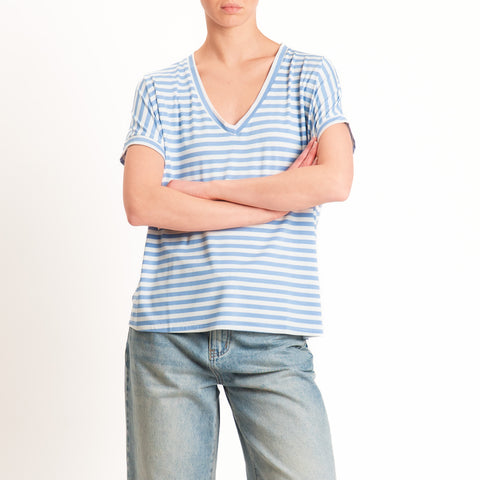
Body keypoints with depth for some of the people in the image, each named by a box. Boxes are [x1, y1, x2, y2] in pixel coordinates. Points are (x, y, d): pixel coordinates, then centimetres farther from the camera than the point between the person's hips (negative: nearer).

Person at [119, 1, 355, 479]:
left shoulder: (310, 74, 9)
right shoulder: (159, 88, 10)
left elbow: (335, 180, -8)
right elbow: (141, 204, -5)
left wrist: (202, 189, -5)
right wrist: (278, 201, -6)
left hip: (273, 336, 0)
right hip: (168, 336, 1)